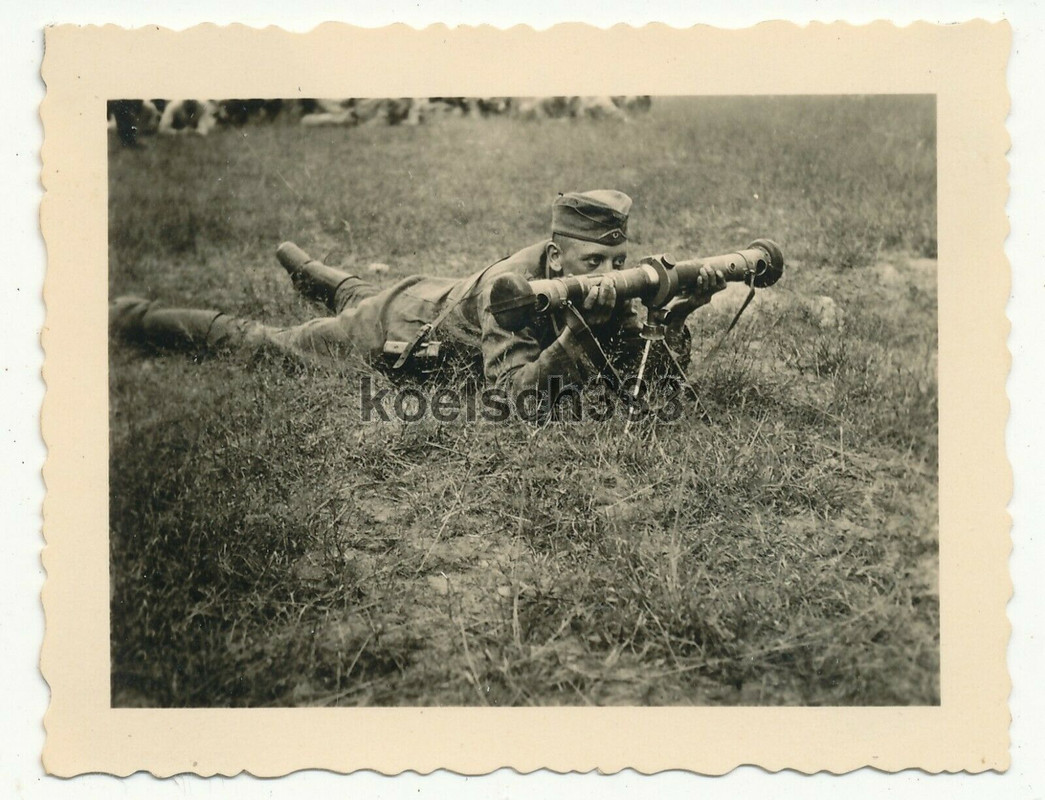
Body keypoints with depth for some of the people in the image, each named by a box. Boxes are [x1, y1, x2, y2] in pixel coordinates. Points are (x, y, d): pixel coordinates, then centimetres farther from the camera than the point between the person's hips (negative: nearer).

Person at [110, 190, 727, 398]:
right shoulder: (512, 286, -41)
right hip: (401, 327, -6)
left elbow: (654, 375, -22)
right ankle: (130, 318, 32)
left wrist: (676, 314, -40)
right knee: (266, 342, 12)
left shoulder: (611, 290, -22)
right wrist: (581, 326, -54)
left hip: (445, 298, 6)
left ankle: (302, 267, 67)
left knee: (356, 298, 38)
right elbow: (514, 394, -47)